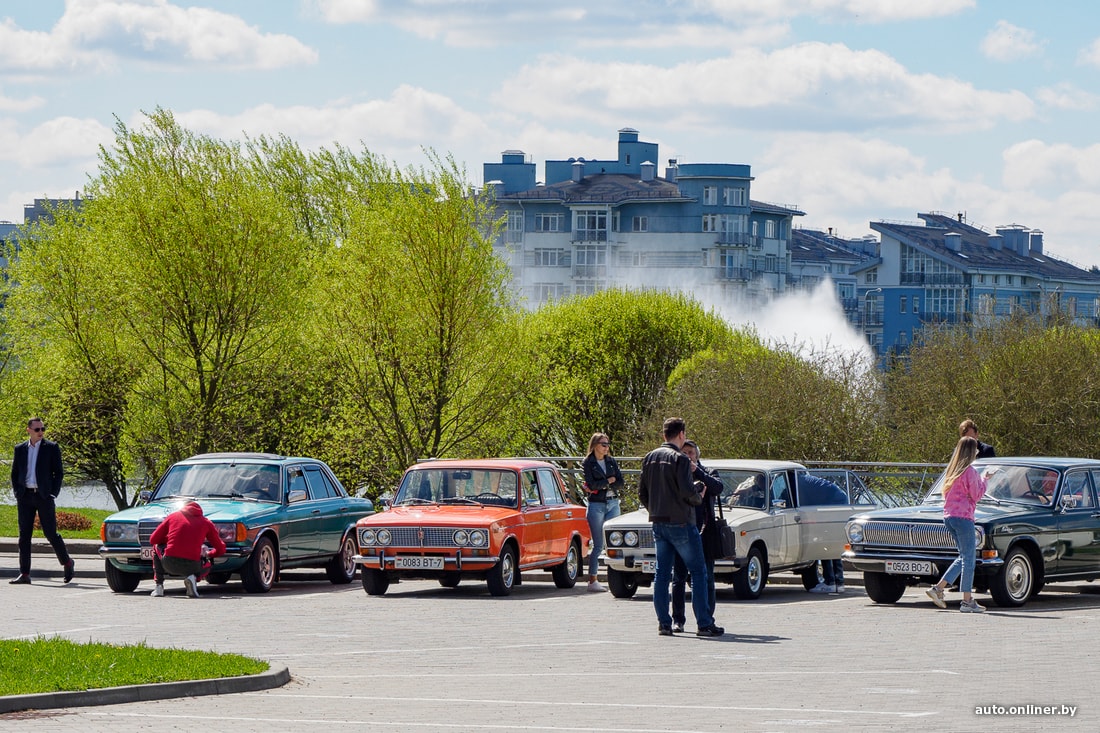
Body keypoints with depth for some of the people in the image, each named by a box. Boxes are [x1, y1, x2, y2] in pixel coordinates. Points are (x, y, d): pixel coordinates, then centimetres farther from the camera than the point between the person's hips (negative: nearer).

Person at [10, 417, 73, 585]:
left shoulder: (52, 448, 2)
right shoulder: (20, 449, 11)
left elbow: (59, 472, 2)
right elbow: (15, 473, 15)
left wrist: (53, 494, -6)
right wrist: (17, 493, 3)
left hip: (44, 496, -3)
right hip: (25, 496, 3)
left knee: (51, 533, -3)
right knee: (24, 535, 1)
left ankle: (68, 563, 17)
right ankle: (24, 574, 1)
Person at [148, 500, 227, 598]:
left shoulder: (173, 516, 15)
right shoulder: (206, 522, 14)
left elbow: (153, 540, 19)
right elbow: (221, 549, 18)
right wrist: (209, 554, 40)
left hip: (169, 564, 1)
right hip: (192, 566, -1)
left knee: (157, 547, 34)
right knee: (207, 565, 35)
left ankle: (159, 586, 19)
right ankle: (193, 578, -1)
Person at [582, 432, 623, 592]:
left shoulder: (611, 462, 11)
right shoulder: (589, 462, -1)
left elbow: (620, 483, 3)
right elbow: (591, 484, -12)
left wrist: (600, 485, -8)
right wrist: (608, 481, -3)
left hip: (613, 503, 4)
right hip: (596, 505, -4)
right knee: (598, 545, -5)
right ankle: (592, 580, 0)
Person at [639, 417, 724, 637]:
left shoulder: (650, 458, 9)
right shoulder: (679, 459, -13)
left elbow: (642, 492, 11)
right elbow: (687, 491, -19)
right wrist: (699, 498, 1)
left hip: (658, 524, 7)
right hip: (680, 522, -7)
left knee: (662, 574, 9)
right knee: (698, 572, -1)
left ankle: (664, 623, 5)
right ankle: (704, 623, -3)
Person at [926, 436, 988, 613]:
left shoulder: (951, 470, 12)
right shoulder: (969, 471, -12)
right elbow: (976, 495, -11)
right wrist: (984, 480, 5)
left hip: (948, 516, 8)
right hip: (963, 516, -8)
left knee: (964, 557, 16)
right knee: (968, 559, -4)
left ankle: (938, 588, 8)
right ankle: (967, 601, -4)